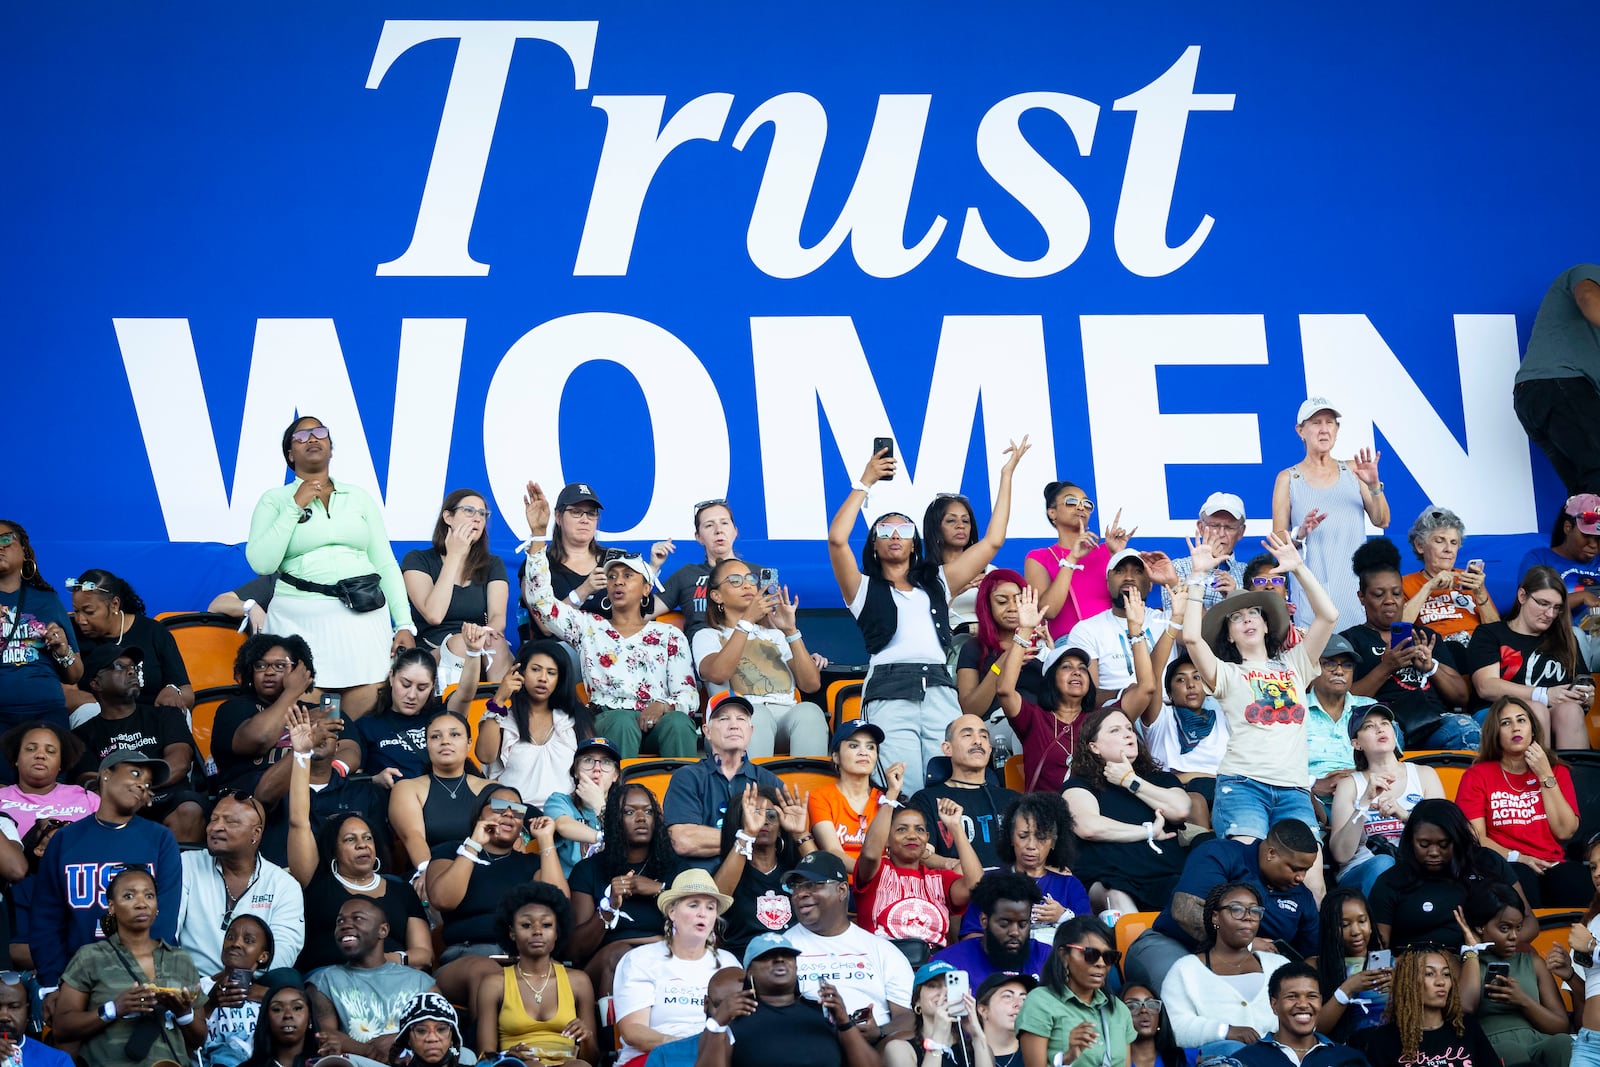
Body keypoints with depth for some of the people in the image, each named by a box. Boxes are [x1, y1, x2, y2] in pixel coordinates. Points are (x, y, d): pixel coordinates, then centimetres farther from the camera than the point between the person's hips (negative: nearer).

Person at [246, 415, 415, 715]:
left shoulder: (359, 497, 15)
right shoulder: (275, 500, 8)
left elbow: (386, 564, 12)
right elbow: (262, 563, -6)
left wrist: (404, 624, 3)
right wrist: (295, 507, -6)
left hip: (362, 616, 2)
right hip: (299, 619, -2)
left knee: (369, 709, -8)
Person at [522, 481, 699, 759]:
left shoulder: (669, 635, 19)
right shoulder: (588, 627, 21)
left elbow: (689, 694, 9)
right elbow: (539, 598, 8)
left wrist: (663, 706, -16)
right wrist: (538, 533, 2)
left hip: (659, 720, 1)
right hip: (608, 722, 0)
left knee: (679, 724, -35)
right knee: (623, 720, -37)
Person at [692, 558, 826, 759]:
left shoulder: (775, 634, 32)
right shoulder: (707, 636, 22)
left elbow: (812, 684, 14)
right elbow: (718, 674, -5)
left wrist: (790, 630, 5)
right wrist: (746, 622, -5)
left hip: (787, 714, 3)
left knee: (809, 711, -33)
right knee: (755, 713, -38)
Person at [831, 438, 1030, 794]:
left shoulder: (936, 582, 25)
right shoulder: (864, 588, 16)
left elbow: (993, 541, 23)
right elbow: (837, 539, -2)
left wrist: (1006, 475, 24)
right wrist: (866, 483, 3)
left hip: (939, 690, 3)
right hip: (890, 693, -3)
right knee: (905, 797, -17)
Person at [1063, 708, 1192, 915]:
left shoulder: (1160, 779, 30)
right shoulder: (1079, 786, 18)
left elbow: (1181, 810, 6)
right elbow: (1089, 827, -5)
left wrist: (1130, 781, 11)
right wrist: (1149, 831, 5)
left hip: (1168, 880, 3)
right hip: (1109, 882, -3)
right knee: (1118, 900, -41)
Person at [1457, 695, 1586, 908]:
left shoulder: (1556, 770, 19)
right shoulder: (1477, 776, 11)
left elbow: (1565, 831, 5)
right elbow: (1475, 837, 1)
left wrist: (1546, 776, 2)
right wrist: (1515, 857, -15)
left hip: (1552, 865, 1)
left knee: (1576, 879, -36)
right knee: (1521, 876, -39)